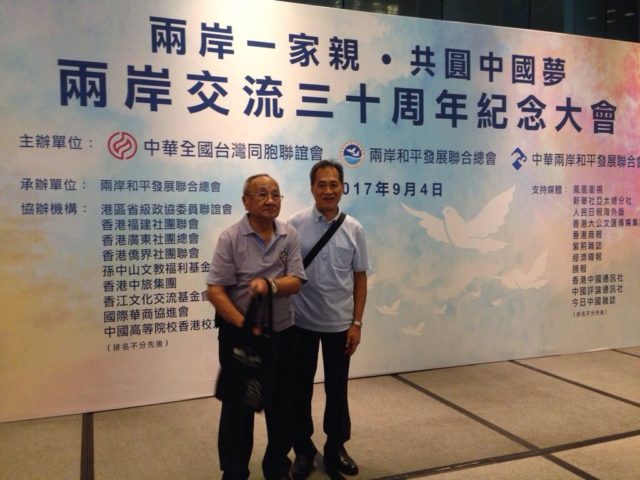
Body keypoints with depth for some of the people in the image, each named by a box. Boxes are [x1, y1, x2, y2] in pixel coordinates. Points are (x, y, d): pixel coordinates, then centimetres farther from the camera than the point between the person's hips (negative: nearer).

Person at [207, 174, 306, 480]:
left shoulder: (289, 236, 0)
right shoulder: (230, 238, -10)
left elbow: (295, 282, -5)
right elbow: (215, 291, -14)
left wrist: (269, 284, -25)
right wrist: (244, 325, -23)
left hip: (282, 332, 4)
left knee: (282, 404, 15)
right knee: (238, 407, 9)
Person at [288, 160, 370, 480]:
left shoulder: (354, 229, -1)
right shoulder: (296, 224, -7)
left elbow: (360, 278, 2)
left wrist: (356, 323, -1)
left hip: (339, 324, 1)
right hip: (301, 322, -1)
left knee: (337, 389, 13)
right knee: (300, 389, 11)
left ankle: (335, 448, 32)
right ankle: (303, 450, 29)